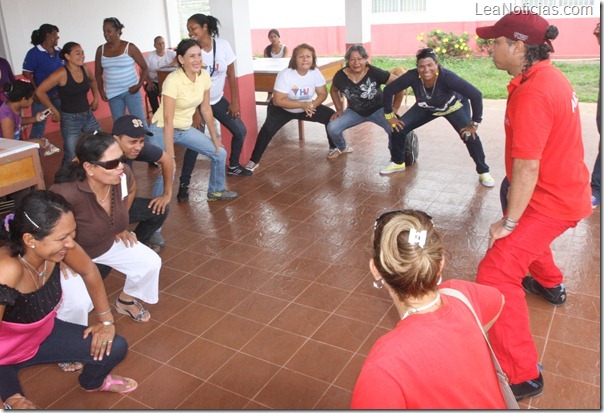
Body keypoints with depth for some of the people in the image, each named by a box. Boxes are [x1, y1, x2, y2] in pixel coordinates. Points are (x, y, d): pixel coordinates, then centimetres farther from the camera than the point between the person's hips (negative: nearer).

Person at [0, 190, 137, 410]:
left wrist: (106, 320, 4)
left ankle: (92, 382, 35)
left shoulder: (55, 245, -22)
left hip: (42, 336, 6)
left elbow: (89, 271, -1)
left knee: (115, 348, 1)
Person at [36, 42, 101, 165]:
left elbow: (93, 81, 26)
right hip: (70, 119, -6)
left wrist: (96, 98, 17)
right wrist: (55, 111, -9)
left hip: (88, 116, 6)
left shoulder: (85, 69, 1)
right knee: (71, 157, -5)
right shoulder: (62, 73, -17)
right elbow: (40, 91, -14)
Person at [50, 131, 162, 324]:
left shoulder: (123, 175, -24)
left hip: (109, 243, 5)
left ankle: (125, 301, 29)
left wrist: (120, 225, 9)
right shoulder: (67, 193, -41)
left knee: (151, 263, -1)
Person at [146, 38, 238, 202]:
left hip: (185, 129, 7)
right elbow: (168, 120, -29)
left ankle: (216, 191, 30)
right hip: (161, 130, -7)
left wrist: (214, 138, 8)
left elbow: (206, 109, 4)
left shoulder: (204, 75, -8)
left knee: (220, 153, 7)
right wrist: (170, 157, -30)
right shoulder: (173, 80, -27)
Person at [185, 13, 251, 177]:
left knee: (240, 131, 6)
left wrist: (234, 102, -1)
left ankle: (233, 166, 28)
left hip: (218, 100, 4)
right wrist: (194, 112, -17)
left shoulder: (223, 45, -10)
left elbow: (231, 75, -2)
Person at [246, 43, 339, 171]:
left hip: (307, 107, 5)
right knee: (268, 128, -28)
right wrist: (302, 104, -36)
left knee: (331, 116, -4)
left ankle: (335, 147, 20)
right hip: (282, 109, -4)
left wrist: (312, 105, -28)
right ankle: (254, 161, -16)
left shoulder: (315, 73, -17)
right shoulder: (285, 75, -29)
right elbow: (277, 101, -31)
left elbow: (323, 94, -8)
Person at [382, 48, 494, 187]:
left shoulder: (446, 76, -40)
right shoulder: (413, 76, -34)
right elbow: (388, 90, -22)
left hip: (454, 107, -3)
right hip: (426, 108, 3)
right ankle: (398, 163, 17)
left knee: (470, 136, -20)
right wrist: (390, 115, -15)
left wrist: (474, 123, -33)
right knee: (398, 128, -8)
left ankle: (483, 172, 3)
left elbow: (476, 95, -39)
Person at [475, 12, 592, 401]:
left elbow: (527, 168, -29)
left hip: (551, 201, -10)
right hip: (567, 188, 10)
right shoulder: (548, 74, 3)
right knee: (525, 234, 37)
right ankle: (550, 285, 63)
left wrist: (508, 223, -19)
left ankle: (524, 377, -9)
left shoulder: (533, 94, -29)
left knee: (495, 275, -15)